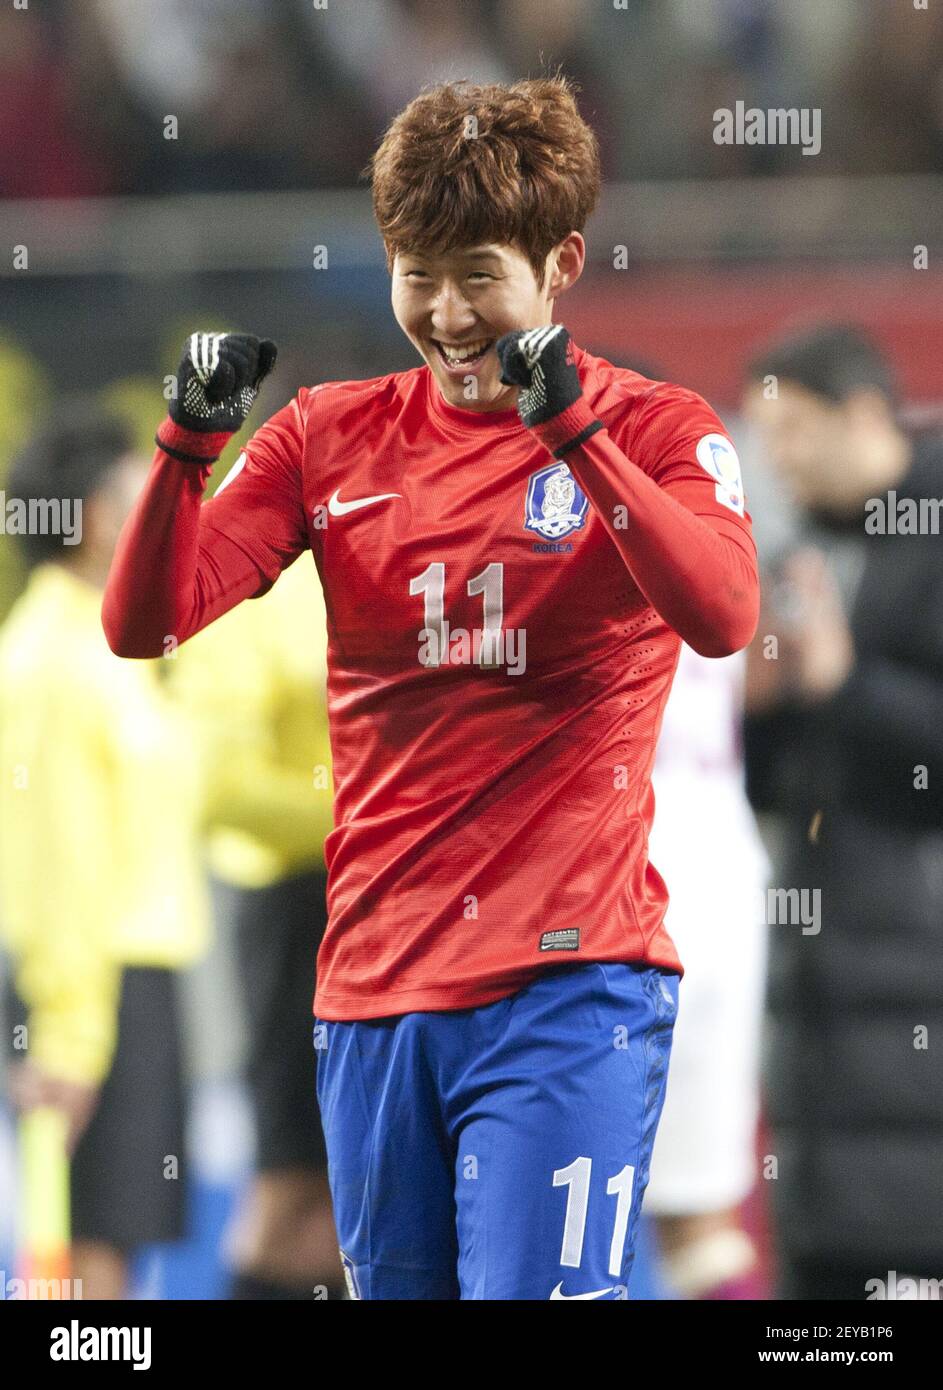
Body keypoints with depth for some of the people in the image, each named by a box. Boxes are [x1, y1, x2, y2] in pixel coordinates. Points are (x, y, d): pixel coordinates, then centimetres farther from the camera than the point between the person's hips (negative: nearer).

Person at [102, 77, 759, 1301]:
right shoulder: (334, 436, 10)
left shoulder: (653, 429, 0)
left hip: (565, 981, -4)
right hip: (372, 986, 4)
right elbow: (143, 623, 4)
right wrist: (191, 440, -13)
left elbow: (722, 617, -19)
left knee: (534, 1290, -14)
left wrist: (572, 427, -26)